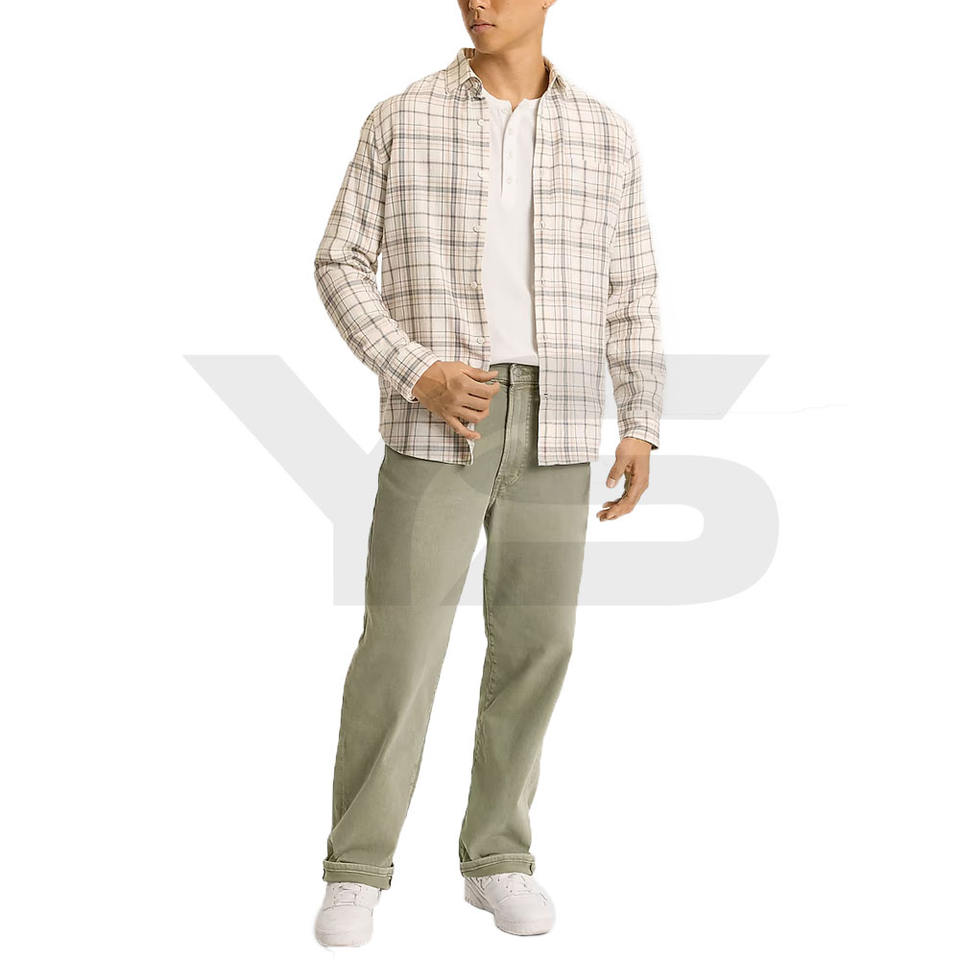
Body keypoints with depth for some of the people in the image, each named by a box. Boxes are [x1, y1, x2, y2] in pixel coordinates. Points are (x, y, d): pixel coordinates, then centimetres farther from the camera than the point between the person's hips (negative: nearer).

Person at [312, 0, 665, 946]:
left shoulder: (604, 134, 7)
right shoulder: (401, 120, 1)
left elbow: (630, 291, 9)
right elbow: (340, 267, 0)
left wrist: (643, 428, 0)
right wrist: (414, 373, -16)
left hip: (552, 427, 2)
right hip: (436, 424, -2)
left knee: (532, 640, 3)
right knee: (400, 643, -6)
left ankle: (495, 858, 18)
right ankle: (356, 873, 7)